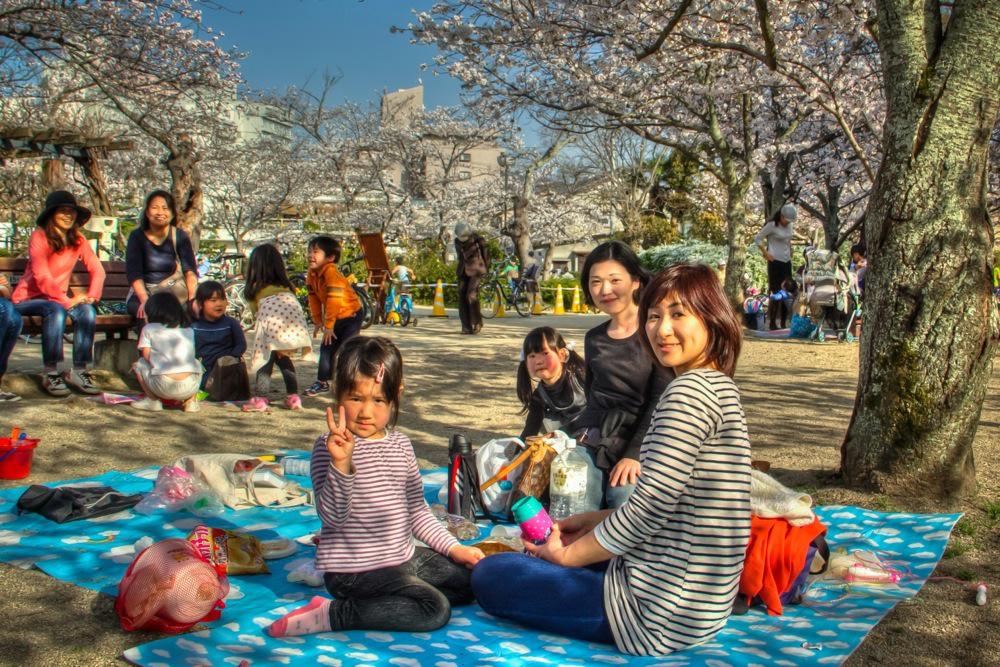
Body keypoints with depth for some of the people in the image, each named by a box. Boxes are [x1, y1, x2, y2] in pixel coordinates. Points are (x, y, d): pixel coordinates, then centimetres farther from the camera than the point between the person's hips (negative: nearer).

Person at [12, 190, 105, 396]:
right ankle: (50, 374, -28)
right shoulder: (39, 237, -12)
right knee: (56, 311, -35)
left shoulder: (78, 240, 5)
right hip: (28, 298, -5)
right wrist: (68, 302, -25)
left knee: (87, 311, -23)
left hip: (58, 297, 5)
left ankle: (79, 371, -19)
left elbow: (97, 270, -1)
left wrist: (91, 296, -17)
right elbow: (42, 278, -20)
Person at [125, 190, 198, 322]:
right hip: (142, 293, -1)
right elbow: (133, 273, -8)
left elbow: (190, 271, -9)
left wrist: (192, 298, -28)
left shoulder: (180, 237, 2)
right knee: (148, 312, -35)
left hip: (174, 291, 1)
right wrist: (145, 300, -26)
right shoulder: (137, 237, 1)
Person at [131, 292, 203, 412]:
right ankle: (191, 400, 19)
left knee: (139, 365, 24)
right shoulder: (189, 330, 21)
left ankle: (153, 400, 14)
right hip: (191, 387, 3)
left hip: (164, 387, -3)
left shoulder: (149, 329, 13)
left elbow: (146, 356, 5)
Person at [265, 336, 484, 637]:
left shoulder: (400, 444, 6)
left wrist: (453, 547, 11)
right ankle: (333, 614, -14)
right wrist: (341, 464, -39)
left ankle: (391, 599, 5)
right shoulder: (330, 447, -15)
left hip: (404, 556, 8)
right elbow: (333, 516, -26)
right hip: (354, 571, -8)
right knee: (435, 610, -21)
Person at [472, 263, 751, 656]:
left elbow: (650, 506, -23)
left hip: (664, 613, -9)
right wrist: (591, 522, 11)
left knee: (490, 575, -1)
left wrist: (568, 554, -9)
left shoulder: (691, 389, -21)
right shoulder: (719, 387, 10)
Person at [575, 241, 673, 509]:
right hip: (593, 442, 4)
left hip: (640, 443, -4)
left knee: (624, 497, -26)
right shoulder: (594, 338, 13)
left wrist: (634, 454, -16)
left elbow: (661, 400, -8)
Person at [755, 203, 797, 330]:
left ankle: (783, 324, 15)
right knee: (777, 293, -7)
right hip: (775, 262, -7)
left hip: (787, 261, 7)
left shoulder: (790, 226, 8)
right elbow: (757, 239, -7)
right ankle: (772, 323, 1)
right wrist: (766, 253, -11)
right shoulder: (772, 226, -11)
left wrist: (790, 252, 14)